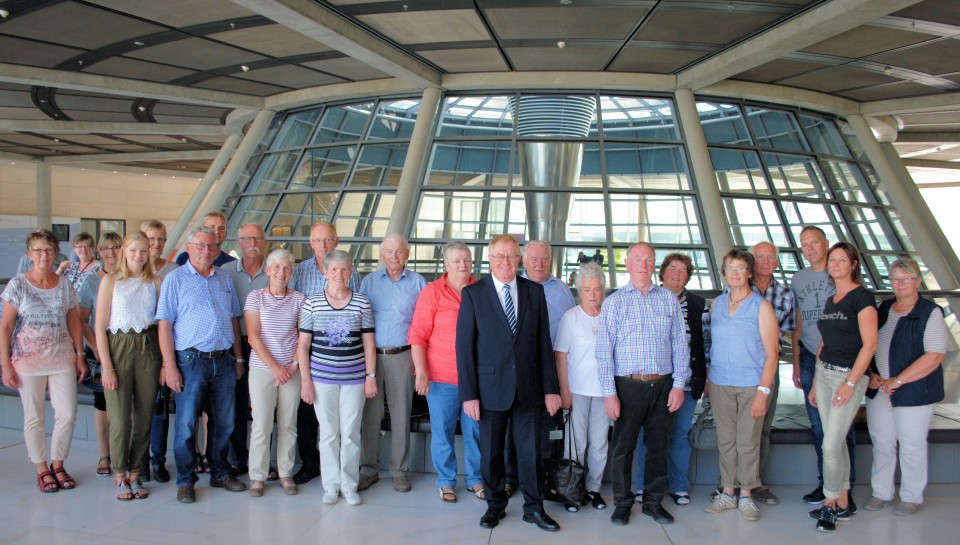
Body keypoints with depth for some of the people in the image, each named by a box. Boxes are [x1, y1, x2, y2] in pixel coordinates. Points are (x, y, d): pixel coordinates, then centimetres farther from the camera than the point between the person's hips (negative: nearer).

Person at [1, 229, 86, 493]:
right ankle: (42, 469, 21)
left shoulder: (65, 285, 4)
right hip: (28, 360, -2)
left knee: (67, 414, 0)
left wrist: (80, 356, 6)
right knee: (34, 418, 6)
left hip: (62, 357, 2)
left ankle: (58, 464, 21)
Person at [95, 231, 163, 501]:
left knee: (144, 415, 6)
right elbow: (100, 327, -2)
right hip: (118, 347, -2)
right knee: (120, 416, -1)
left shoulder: (155, 282, 6)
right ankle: (120, 476, 14)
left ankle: (135, 473, 19)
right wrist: (106, 366, -8)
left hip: (148, 349, 2)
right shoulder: (110, 280, 1)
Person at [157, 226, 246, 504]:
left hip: (224, 360, 4)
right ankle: (185, 481, 14)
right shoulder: (175, 279, -1)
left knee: (224, 422, 11)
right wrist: (170, 366, -12)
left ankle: (220, 473, 26)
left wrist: (238, 358, 11)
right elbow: (164, 325, -5)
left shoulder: (224, 278, 12)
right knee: (186, 423, 1)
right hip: (191, 360, -4)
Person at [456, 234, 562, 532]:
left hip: (528, 386, 2)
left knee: (530, 450, 8)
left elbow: (544, 342, 5)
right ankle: (495, 505, 28)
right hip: (491, 387, -1)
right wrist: (468, 394, -9)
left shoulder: (535, 291, 4)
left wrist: (551, 387, 2)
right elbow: (464, 346, -4)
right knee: (491, 451, 10)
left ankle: (533, 507, 23)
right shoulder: (473, 293, -3)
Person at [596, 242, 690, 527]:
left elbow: (680, 343, 6)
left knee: (658, 446, 11)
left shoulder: (669, 299, 7)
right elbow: (604, 351, -3)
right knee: (622, 447, 4)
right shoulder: (614, 302, 1)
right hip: (628, 385, -2)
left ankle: (653, 502, 26)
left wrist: (679, 384, -1)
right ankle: (622, 503, 20)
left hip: (663, 386, 2)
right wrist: (609, 393, -8)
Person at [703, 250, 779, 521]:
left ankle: (746, 495, 16)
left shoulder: (761, 306, -4)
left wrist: (763, 391, -14)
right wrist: (707, 381, 7)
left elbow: (772, 353, -7)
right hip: (720, 384, 3)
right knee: (725, 440, 8)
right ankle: (727, 493, 19)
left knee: (748, 442, 3)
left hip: (752, 385, -3)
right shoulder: (716, 304, 9)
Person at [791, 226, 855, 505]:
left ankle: (845, 486, 11)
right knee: (818, 424, 10)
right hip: (810, 359, 4)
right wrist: (796, 364, 12)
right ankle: (825, 482, 21)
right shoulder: (798, 279, 11)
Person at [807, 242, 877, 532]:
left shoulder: (862, 297, -10)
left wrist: (850, 382, -18)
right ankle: (843, 503, 21)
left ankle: (830, 503, 8)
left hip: (849, 376, -7)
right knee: (836, 441, 12)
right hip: (824, 374, 7)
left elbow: (869, 344, -15)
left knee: (831, 444, -7)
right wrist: (814, 384, 15)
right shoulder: (830, 301, 13)